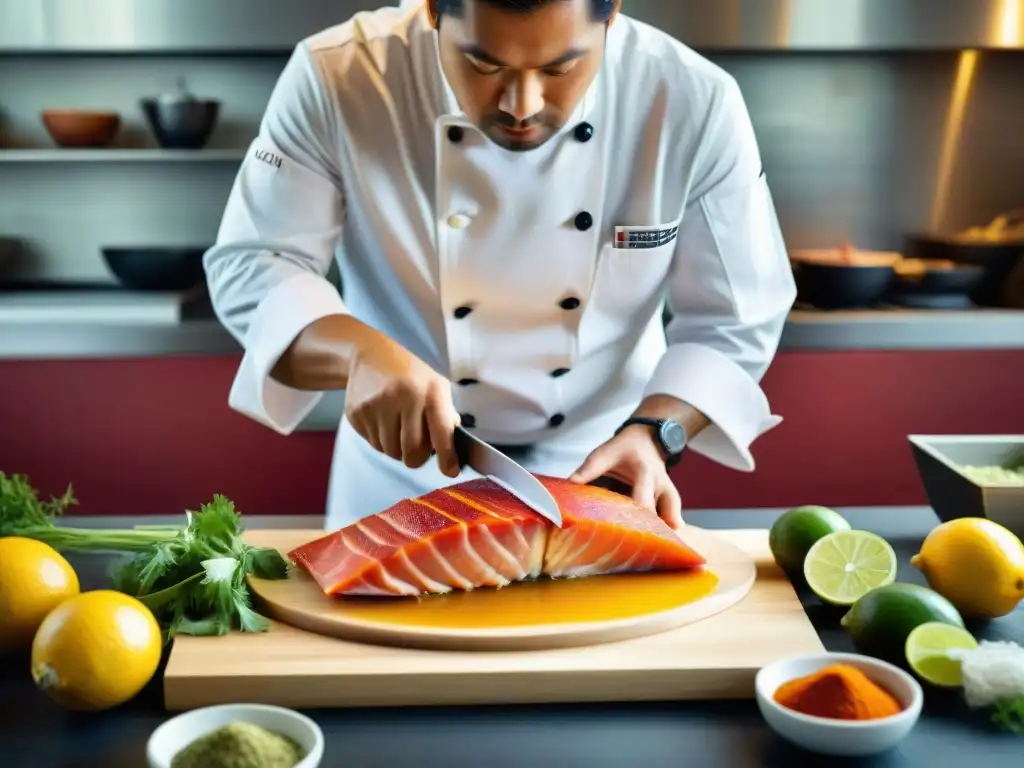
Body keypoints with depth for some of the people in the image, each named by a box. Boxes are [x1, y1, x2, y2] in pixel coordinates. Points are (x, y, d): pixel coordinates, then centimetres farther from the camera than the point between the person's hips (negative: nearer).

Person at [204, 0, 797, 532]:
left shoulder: (697, 103, -20)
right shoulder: (337, 80, -21)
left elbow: (734, 320, -11)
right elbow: (248, 267, -17)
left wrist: (652, 435, -27)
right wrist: (360, 352, -34)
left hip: (598, 472, 1)